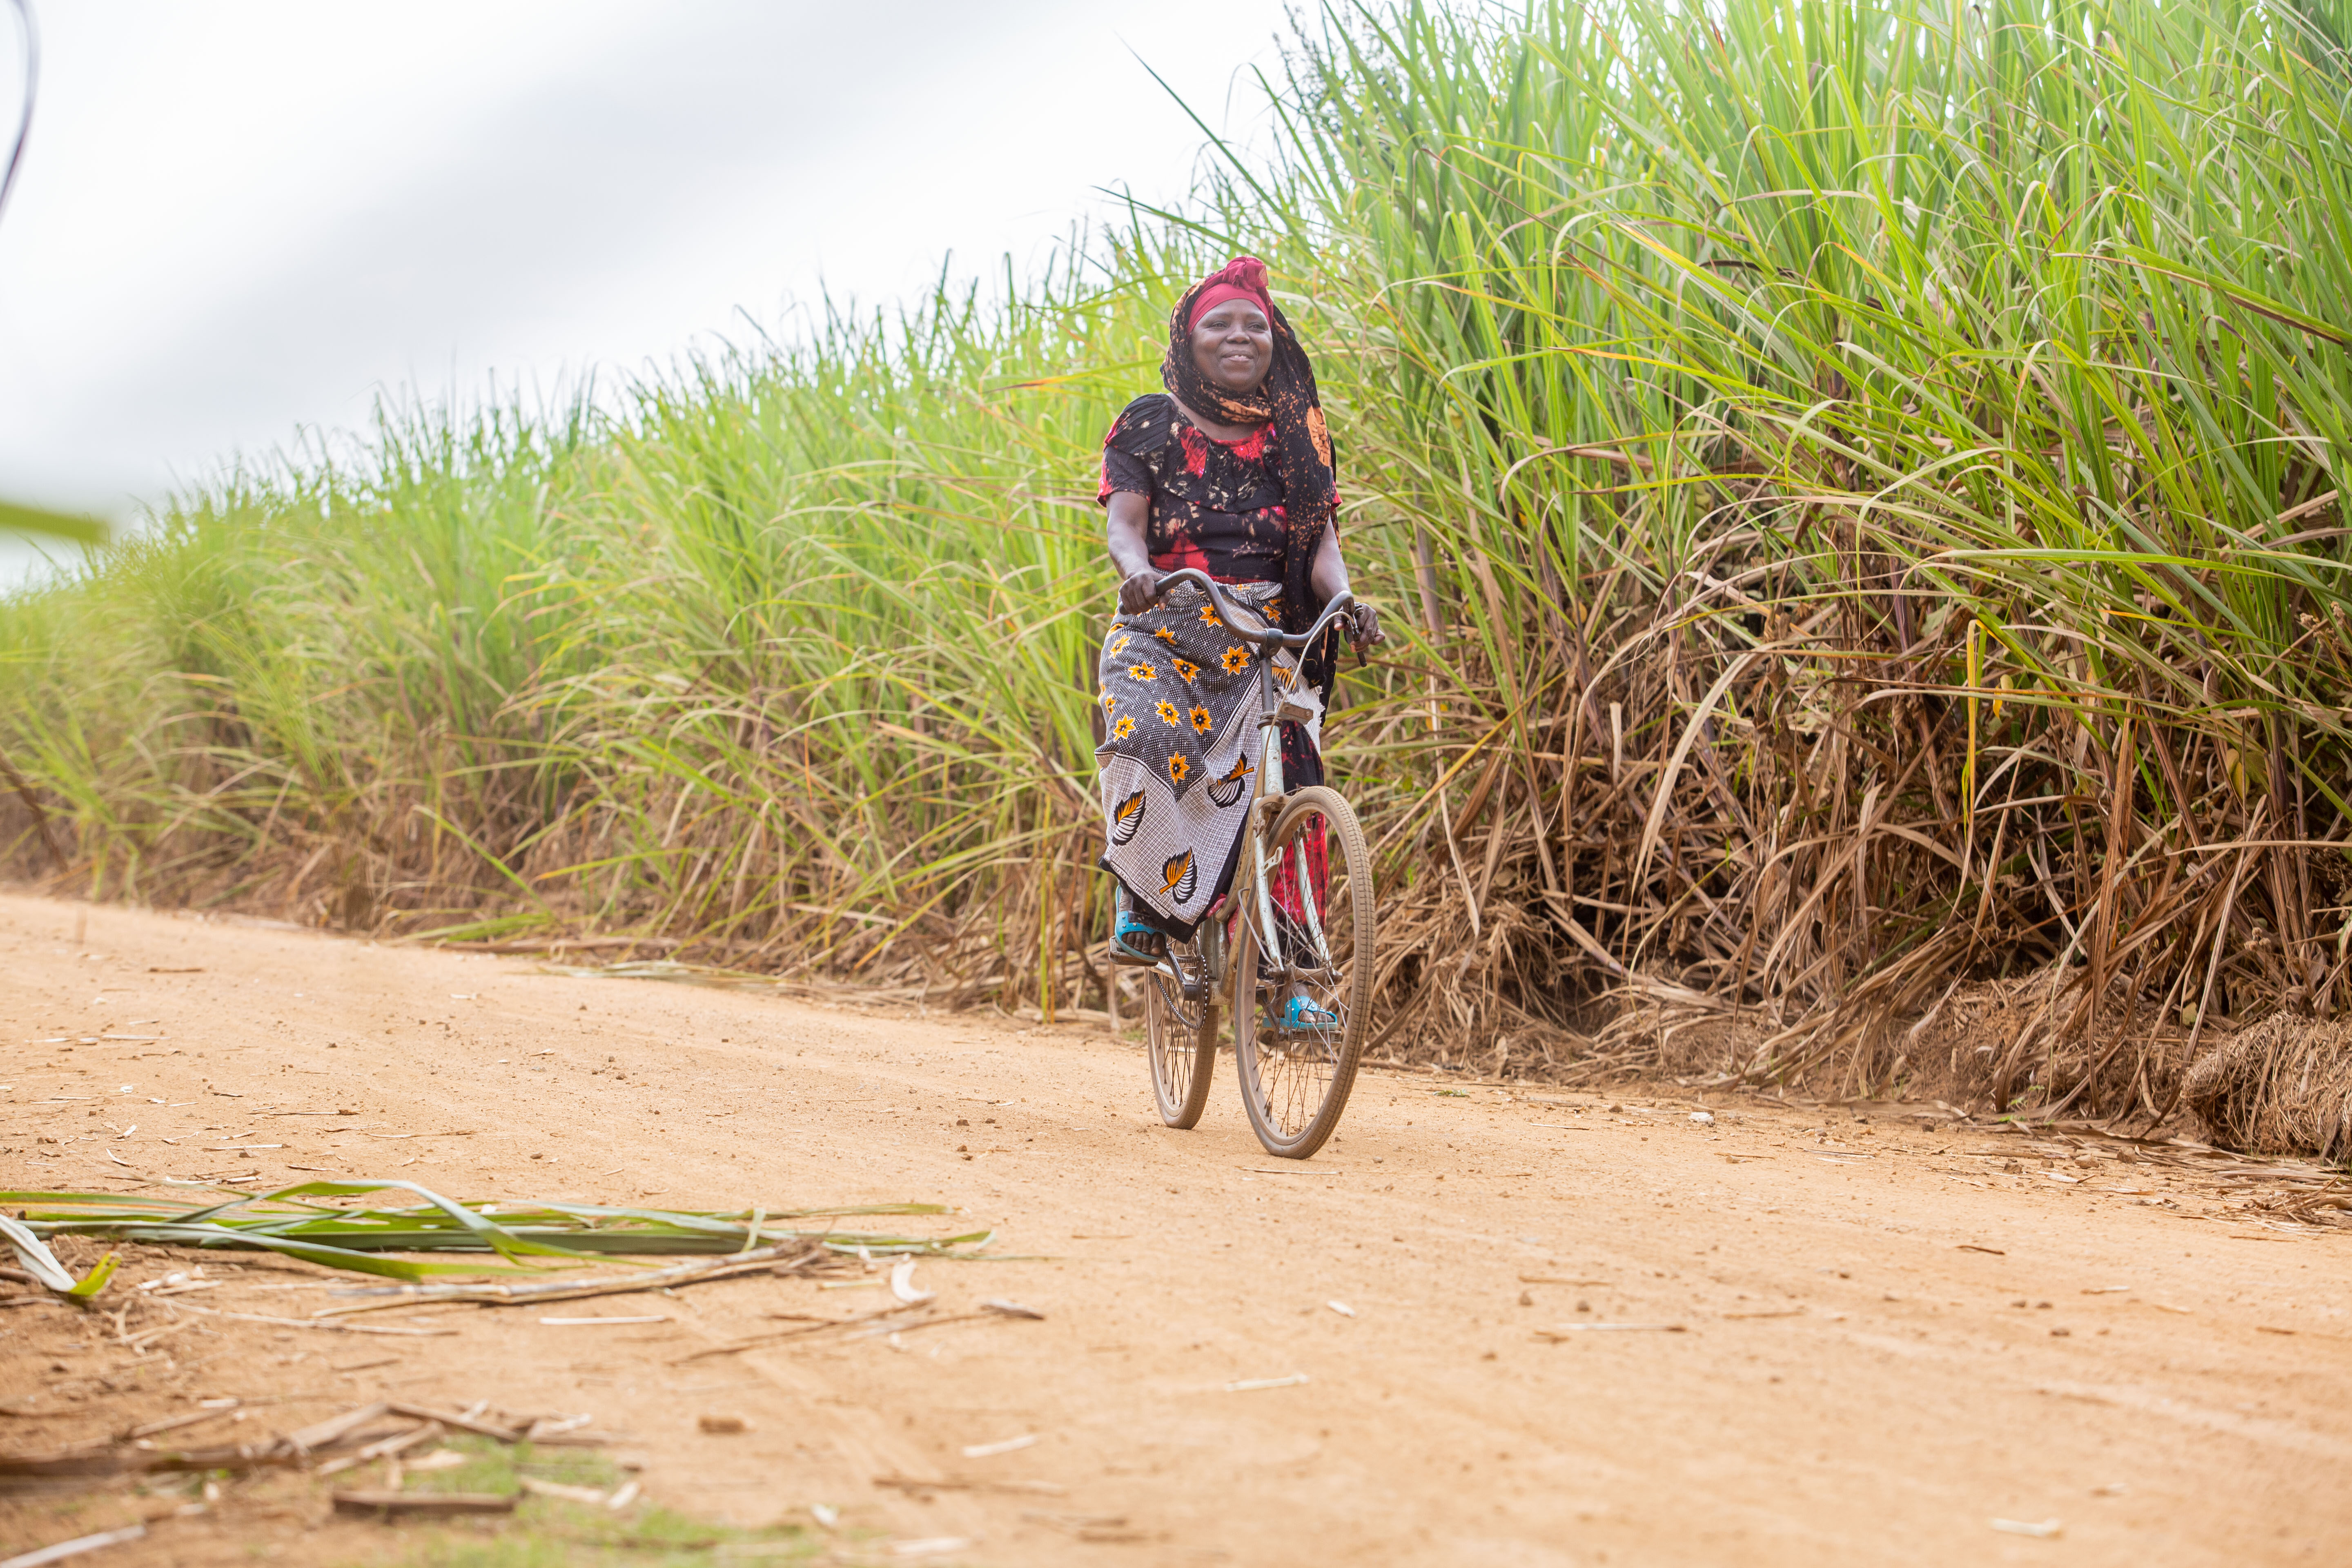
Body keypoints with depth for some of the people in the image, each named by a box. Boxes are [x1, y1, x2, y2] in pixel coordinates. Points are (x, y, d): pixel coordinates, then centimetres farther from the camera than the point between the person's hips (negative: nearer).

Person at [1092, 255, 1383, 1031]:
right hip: (1165, 629, -2)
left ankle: (1288, 984, -3)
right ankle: (1140, 897, -8)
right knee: (1147, 741, -32)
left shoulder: (1296, 434, 11)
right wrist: (1136, 571, -31)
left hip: (1270, 637, 2)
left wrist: (1344, 598, -21)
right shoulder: (1151, 424, 5)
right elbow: (1123, 521, -7)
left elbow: (1321, 537, 2)